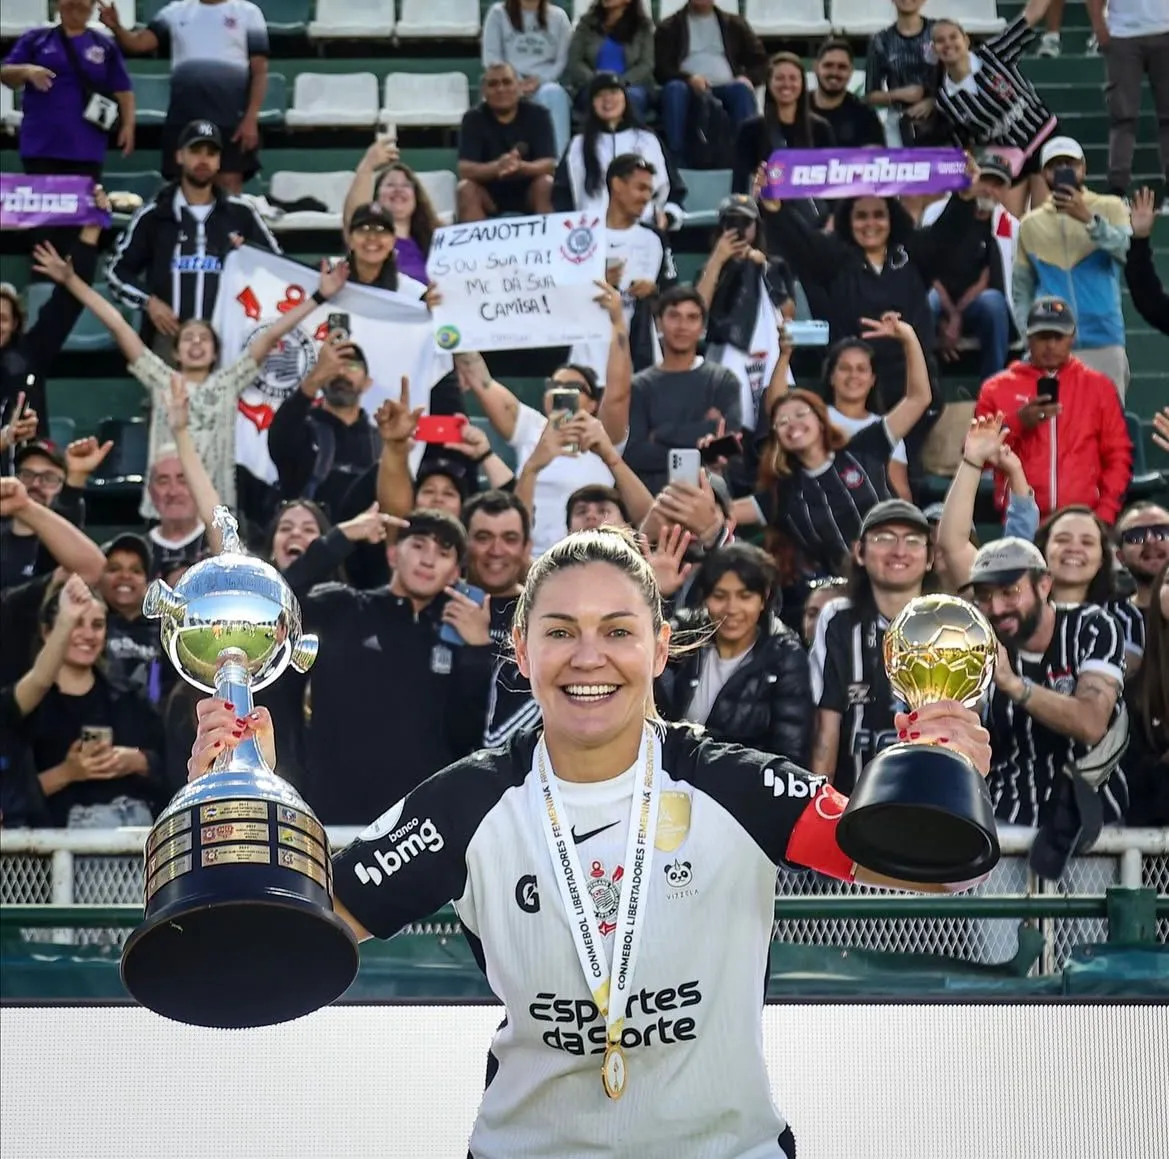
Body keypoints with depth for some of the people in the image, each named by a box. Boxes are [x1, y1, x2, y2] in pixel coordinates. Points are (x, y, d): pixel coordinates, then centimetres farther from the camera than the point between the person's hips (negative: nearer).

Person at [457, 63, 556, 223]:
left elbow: (549, 165, -18)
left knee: (546, 184, -30)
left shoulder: (537, 114, -9)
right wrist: (497, 167, -41)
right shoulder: (473, 119, -9)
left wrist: (520, 167, -41)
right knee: (466, 189, -29)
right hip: (489, 195, 0)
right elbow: (465, 169, -19)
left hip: (528, 192, 0)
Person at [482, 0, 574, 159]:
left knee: (554, 93, -36)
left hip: (546, 83, 1)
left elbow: (564, 60, 6)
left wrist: (539, 80, -12)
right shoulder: (498, 13, 11)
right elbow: (491, 58, 4)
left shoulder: (558, 16, 14)